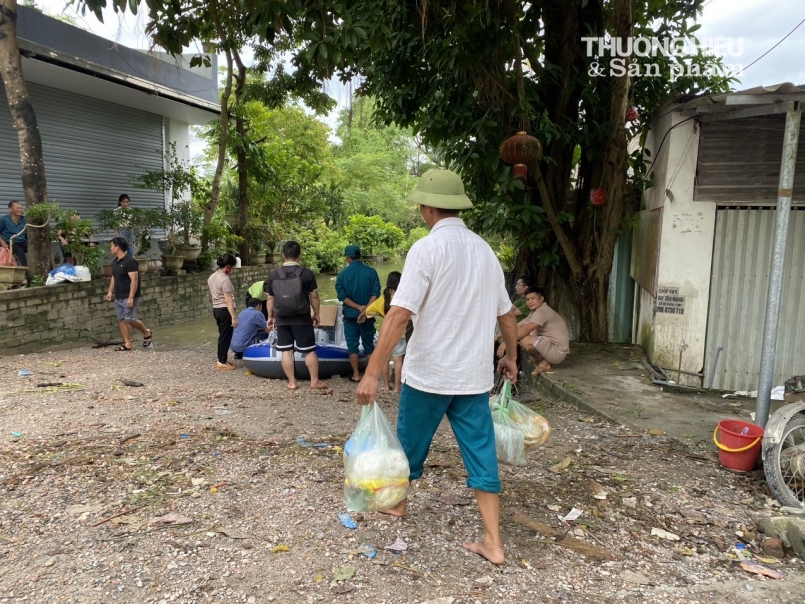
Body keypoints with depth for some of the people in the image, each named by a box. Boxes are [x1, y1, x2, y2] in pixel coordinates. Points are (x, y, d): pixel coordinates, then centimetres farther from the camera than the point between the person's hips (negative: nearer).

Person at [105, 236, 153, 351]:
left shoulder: (130, 261, -17)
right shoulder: (115, 261, 11)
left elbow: (134, 280, -21)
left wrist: (131, 297, -25)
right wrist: (110, 291, 14)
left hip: (129, 297, -9)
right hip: (118, 297, 9)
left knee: (129, 319, -11)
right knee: (121, 320, 6)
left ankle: (146, 333, 13)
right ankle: (127, 344, 10)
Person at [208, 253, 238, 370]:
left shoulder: (212, 277, 9)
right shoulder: (225, 279, -19)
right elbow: (229, 300, -22)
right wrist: (234, 317, -22)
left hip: (216, 309, 9)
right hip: (225, 310, -9)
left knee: (222, 335, 18)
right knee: (226, 336, 0)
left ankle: (223, 359, 26)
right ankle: (222, 363, 7)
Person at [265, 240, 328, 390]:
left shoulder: (273, 274, -1)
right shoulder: (307, 273, -8)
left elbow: (270, 298, 5)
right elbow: (314, 296, -3)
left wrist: (271, 316, 16)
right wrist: (316, 314, 9)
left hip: (282, 319, 2)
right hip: (302, 318, -2)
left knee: (286, 351, 8)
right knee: (309, 350, 6)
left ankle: (292, 382, 12)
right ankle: (315, 381, 11)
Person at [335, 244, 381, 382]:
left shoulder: (342, 274, -3)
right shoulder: (371, 272, -3)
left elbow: (342, 296, -10)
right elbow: (375, 293, -12)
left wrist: (359, 307, -13)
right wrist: (365, 310, -16)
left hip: (350, 315, -1)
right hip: (367, 315, 1)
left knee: (352, 345, 8)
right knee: (369, 344, 11)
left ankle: (356, 375, 11)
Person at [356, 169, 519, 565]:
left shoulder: (427, 248, -13)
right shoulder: (484, 250, 7)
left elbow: (399, 315, -22)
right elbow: (506, 314, 14)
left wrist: (372, 372, -20)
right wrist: (510, 356, 29)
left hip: (429, 372, -5)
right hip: (474, 374, 5)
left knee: (410, 441, 18)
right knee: (481, 452, 10)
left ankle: (397, 501, 41)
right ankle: (493, 542, 13)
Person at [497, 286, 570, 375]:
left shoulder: (542, 311, -17)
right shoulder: (535, 312, 14)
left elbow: (525, 330, -26)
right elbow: (518, 327, 11)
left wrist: (506, 343, -24)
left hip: (557, 351, -10)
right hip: (551, 346, 10)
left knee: (524, 341, -25)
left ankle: (544, 363, -5)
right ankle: (545, 361, 8)